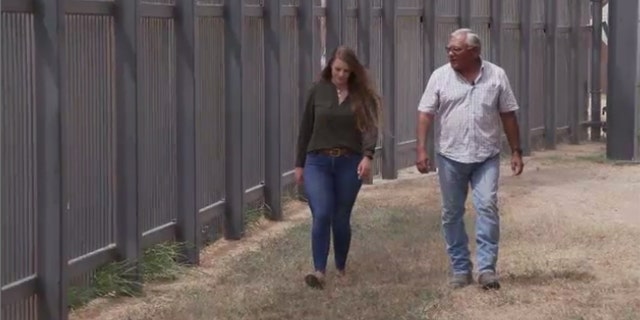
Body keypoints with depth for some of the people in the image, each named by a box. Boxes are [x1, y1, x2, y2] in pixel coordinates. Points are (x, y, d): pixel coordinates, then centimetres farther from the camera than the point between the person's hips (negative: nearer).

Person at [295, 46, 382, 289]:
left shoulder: (362, 94, 0)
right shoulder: (318, 91, 2)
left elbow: (370, 126, -9)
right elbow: (306, 128, 7)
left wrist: (367, 155, -26)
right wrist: (300, 164, 7)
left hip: (349, 163, 0)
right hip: (318, 161, 0)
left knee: (341, 217, 9)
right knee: (321, 215, -14)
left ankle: (341, 268, 24)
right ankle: (319, 271, -14)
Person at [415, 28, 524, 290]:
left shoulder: (496, 76, 1)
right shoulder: (440, 77, 0)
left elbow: (508, 115, 5)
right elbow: (426, 113, -1)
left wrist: (516, 152, 3)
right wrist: (421, 149, -11)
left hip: (486, 157, -1)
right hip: (451, 157, 1)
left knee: (487, 208, -10)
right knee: (452, 214, 6)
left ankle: (486, 268, -8)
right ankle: (460, 269, 16)